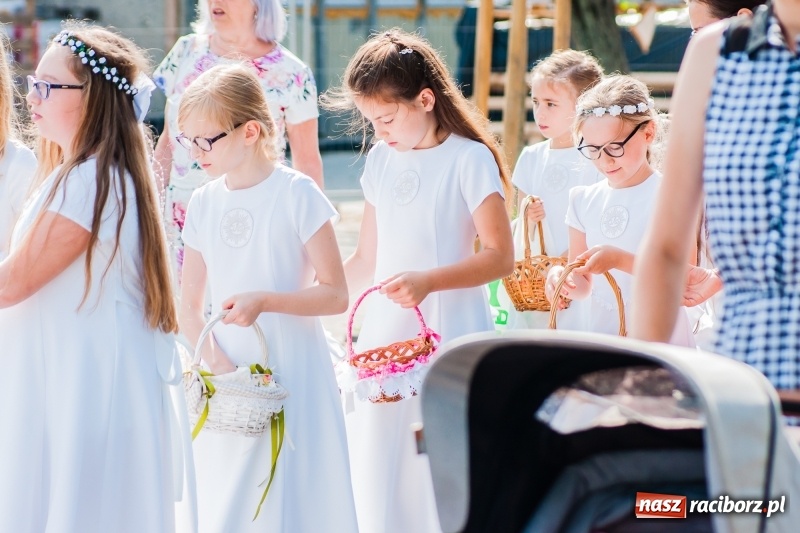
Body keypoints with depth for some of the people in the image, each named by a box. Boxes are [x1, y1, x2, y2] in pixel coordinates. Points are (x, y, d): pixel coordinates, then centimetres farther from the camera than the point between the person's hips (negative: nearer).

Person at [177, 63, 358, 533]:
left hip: (292, 375, -5)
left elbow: (335, 295, -9)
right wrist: (215, 360, -9)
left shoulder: (297, 194, -8)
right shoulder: (203, 203, 6)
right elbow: (190, 307, 8)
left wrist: (264, 300, -23)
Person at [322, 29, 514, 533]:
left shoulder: (469, 158, -7)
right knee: (382, 486, 5)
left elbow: (501, 256, -12)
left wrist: (428, 281, -24)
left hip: (449, 339, -6)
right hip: (384, 338, 6)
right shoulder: (380, 160, 11)